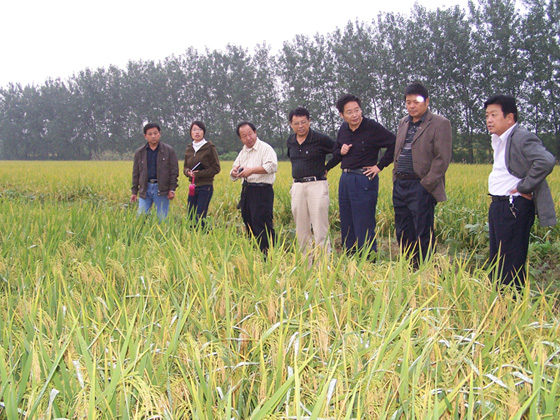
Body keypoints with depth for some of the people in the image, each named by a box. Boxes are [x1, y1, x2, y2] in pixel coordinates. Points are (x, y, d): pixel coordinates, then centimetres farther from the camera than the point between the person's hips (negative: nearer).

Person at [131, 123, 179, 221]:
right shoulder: (139, 153, 10)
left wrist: (172, 189, -5)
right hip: (145, 189, 2)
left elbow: (174, 171, 2)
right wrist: (134, 192, 10)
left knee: (162, 219, 1)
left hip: (161, 190, -2)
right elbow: (136, 173, 14)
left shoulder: (169, 150, 3)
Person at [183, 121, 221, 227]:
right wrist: (188, 172, -5)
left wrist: (199, 174, -13)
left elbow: (216, 168, -6)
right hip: (193, 187, 6)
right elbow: (185, 167, 19)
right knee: (190, 217, 4)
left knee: (199, 218, -11)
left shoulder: (209, 148, -5)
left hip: (205, 187, -6)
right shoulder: (189, 149, 12)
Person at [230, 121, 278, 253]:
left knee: (262, 227, -12)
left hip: (262, 192, -8)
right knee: (249, 227, 11)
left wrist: (251, 170, -23)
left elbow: (272, 166, -21)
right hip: (246, 192, 8)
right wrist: (235, 172, -1)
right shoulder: (242, 152, 21)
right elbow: (233, 176, 24)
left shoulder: (265, 148, -4)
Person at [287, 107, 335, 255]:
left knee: (320, 229, -8)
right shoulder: (290, 141, 11)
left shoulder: (320, 139, -6)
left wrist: (327, 168, 3)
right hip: (297, 186, 6)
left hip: (316, 185, -6)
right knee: (301, 230, 8)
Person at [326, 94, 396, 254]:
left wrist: (380, 166, -11)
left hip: (364, 181, -7)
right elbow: (335, 152, 23)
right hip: (345, 179, 7)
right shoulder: (343, 129, 9)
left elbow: (395, 144, -13)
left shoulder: (373, 128, -11)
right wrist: (340, 152, 0)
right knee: (346, 225, 13)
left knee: (364, 226, -5)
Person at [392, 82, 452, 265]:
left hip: (421, 187, -7)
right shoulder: (403, 123, 17)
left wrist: (426, 184, -14)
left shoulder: (440, 124, -5)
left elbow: (442, 159, -11)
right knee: (403, 234, 11)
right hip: (400, 186, 7)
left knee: (423, 235, -4)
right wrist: (395, 179, 13)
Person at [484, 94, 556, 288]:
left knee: (511, 264, -4)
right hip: (498, 205, 11)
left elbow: (546, 161, -32)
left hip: (514, 207, -11)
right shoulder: (499, 139, 15)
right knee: (497, 260, 17)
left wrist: (524, 188, -22)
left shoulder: (521, 138, -16)